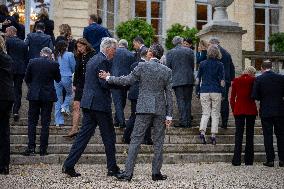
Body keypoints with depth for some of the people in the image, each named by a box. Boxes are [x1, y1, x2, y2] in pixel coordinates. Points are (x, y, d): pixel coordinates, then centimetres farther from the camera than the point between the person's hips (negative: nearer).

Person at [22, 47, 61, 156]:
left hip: (34, 95, 1)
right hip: (48, 95, 0)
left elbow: (27, 79, 4)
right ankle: (43, 149, 5)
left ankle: (31, 148, 1)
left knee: (32, 122, 7)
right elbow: (58, 79, 7)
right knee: (45, 123, 5)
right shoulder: (54, 64, -6)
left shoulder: (32, 62, -3)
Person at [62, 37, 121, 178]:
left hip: (88, 103, 9)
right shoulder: (103, 61, -13)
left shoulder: (92, 59, 17)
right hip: (100, 104, -9)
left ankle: (68, 165, 3)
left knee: (84, 134, 8)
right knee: (109, 136, 3)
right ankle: (112, 168, 11)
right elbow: (105, 83, -19)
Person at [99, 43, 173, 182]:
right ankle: (156, 173, 11)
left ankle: (128, 173, -1)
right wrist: (169, 115, 6)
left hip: (144, 108, -2)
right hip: (160, 109, 2)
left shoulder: (142, 66, -5)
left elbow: (127, 80, -3)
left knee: (136, 140, 0)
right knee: (158, 141, 9)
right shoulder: (167, 71, 4)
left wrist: (108, 78, 9)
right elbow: (169, 94, 4)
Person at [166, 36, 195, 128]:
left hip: (177, 80, -2)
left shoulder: (170, 53, -1)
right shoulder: (189, 51, 3)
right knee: (188, 101, 10)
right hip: (189, 79, 2)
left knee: (180, 101, -1)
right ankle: (188, 122, 14)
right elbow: (193, 66, 8)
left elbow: (168, 67, 1)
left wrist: (170, 79, 15)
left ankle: (183, 121, -9)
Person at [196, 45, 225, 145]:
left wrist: (197, 91, 13)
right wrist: (222, 92, 5)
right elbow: (222, 80, -3)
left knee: (205, 113, 7)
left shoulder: (202, 64, 3)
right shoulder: (219, 65, -3)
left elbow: (198, 79, 5)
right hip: (216, 91, -2)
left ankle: (202, 132, -13)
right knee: (215, 114, 7)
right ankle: (213, 135, 3)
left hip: (204, 91, 2)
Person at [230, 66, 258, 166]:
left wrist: (233, 110, 10)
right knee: (249, 134, 7)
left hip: (239, 110, 1)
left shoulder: (236, 81, 3)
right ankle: (249, 160, 9)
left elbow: (232, 98, 4)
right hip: (251, 110, -1)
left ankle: (237, 160, -2)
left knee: (238, 134, 3)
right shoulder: (253, 80, -3)